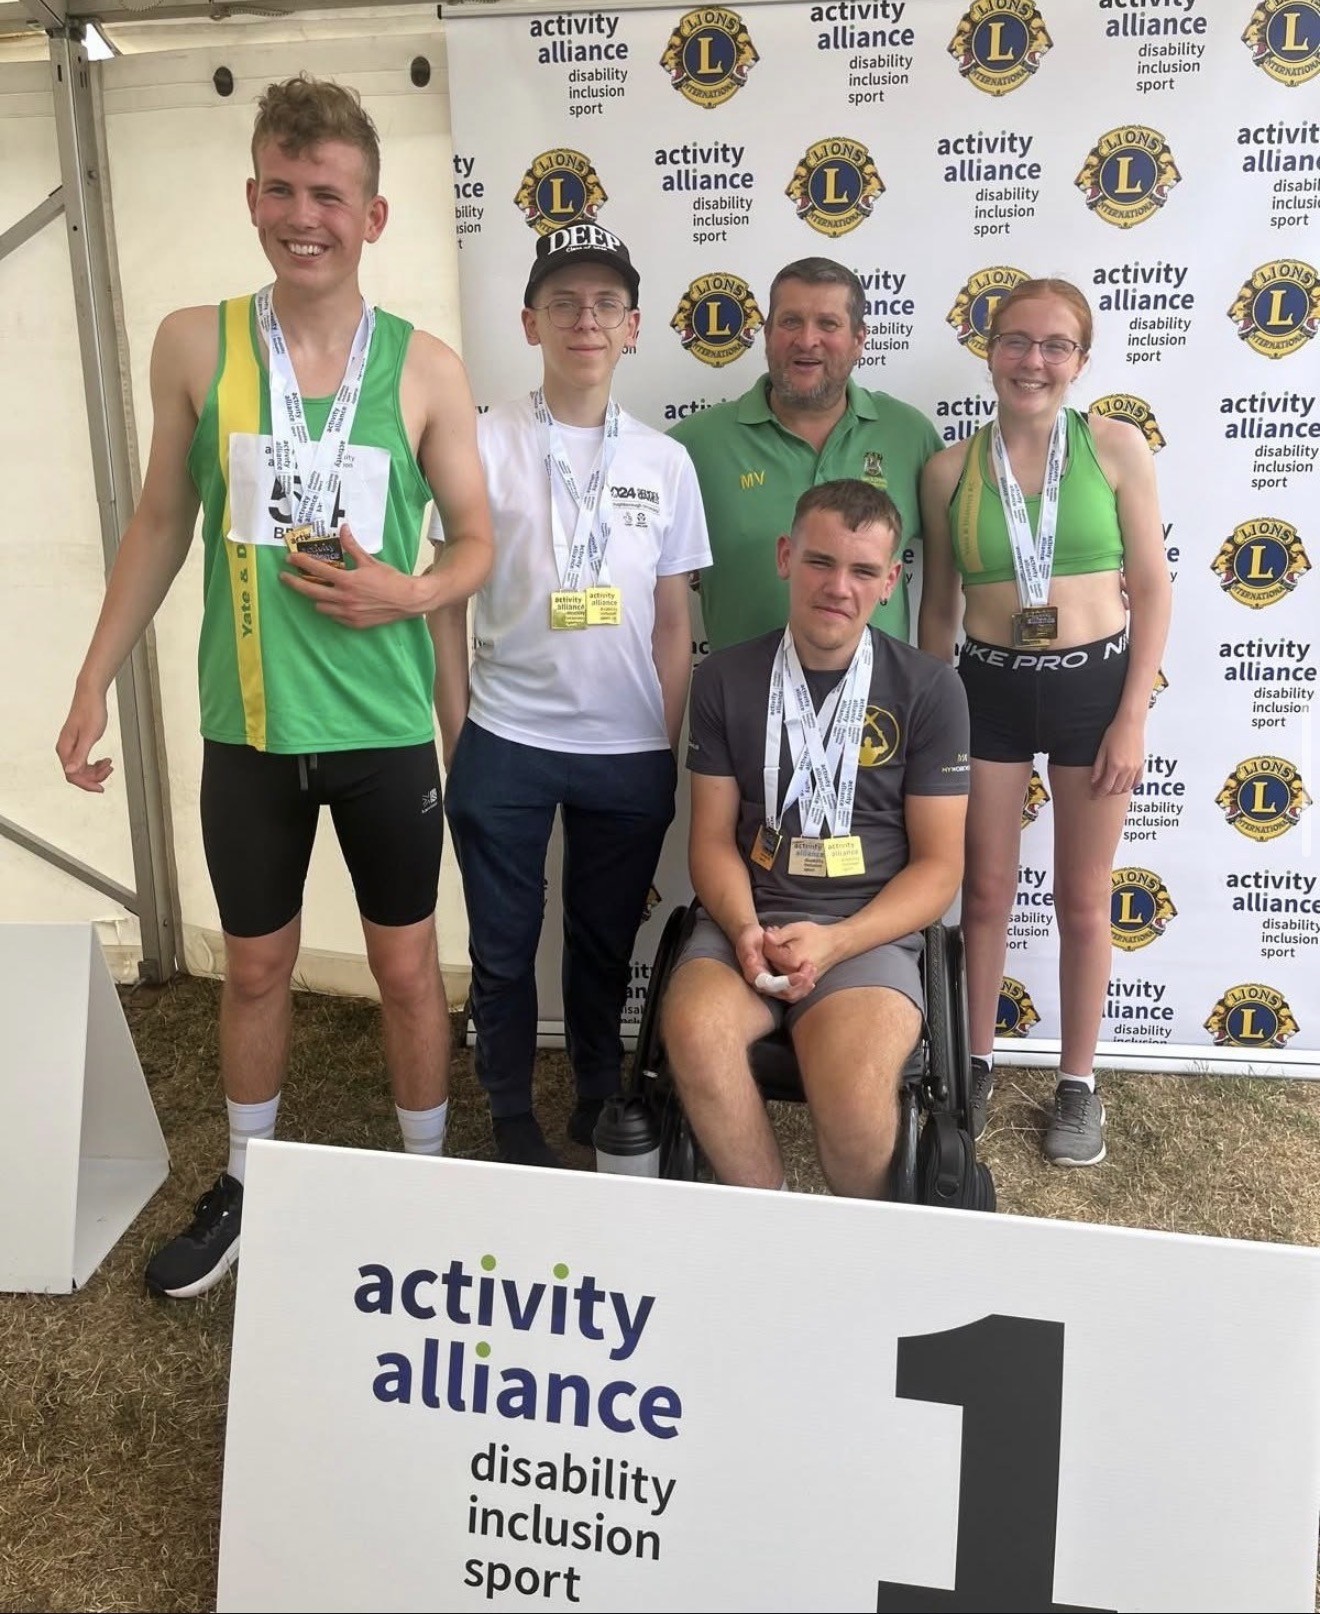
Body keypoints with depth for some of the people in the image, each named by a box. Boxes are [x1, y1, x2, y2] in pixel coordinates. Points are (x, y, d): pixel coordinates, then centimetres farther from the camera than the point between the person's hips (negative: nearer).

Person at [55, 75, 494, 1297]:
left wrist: (408, 595, -20)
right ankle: (245, 1187, 37)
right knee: (255, 965, 16)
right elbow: (161, 523, 7)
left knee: (407, 963, 11)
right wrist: (94, 682, 7)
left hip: (384, 728, -1)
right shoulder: (194, 344, -1)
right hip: (247, 727, 2)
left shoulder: (425, 369, -5)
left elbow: (478, 542, 2)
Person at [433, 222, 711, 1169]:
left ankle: (602, 1097, 37)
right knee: (504, 945, 10)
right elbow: (448, 601, 0)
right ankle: (512, 1117, 29)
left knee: (607, 942, 16)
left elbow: (674, 622, 7)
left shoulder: (665, 462, 4)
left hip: (630, 750, 2)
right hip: (505, 744, -1)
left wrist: (670, 752, 4)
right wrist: (456, 740, -3)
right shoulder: (483, 445, -2)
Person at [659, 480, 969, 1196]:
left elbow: (938, 864, 2)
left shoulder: (929, 689, 2)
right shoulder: (725, 678, 7)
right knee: (694, 1030, -31)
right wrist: (743, 929, -12)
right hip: (747, 917, 2)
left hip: (870, 928, -1)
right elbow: (713, 837, 8)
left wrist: (835, 942, -14)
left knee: (851, 1084, -31)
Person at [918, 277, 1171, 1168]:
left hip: (1095, 686, -1)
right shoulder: (950, 468, -1)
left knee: (1084, 902, 10)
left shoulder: (1117, 446, -4)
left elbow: (1152, 588, -3)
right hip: (989, 689, 1)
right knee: (987, 894, 11)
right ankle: (976, 1066, 30)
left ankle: (1079, 1084, 27)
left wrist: (1133, 716, -8)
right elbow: (939, 605, 6)